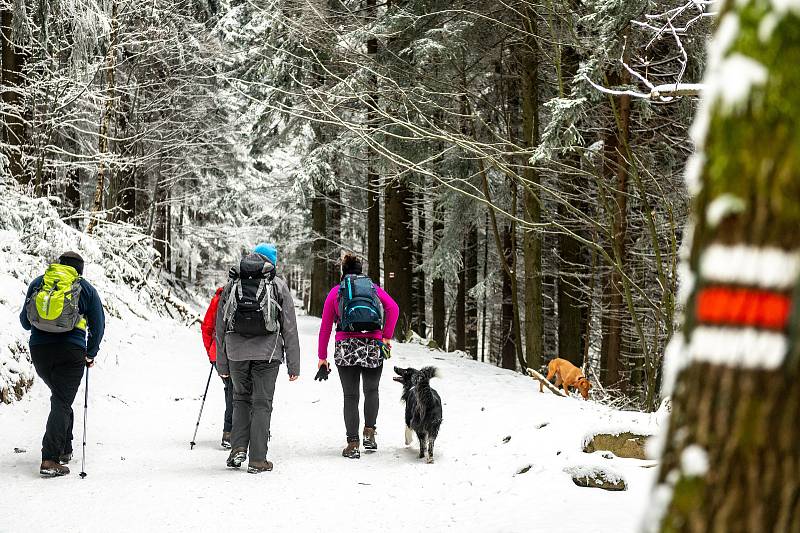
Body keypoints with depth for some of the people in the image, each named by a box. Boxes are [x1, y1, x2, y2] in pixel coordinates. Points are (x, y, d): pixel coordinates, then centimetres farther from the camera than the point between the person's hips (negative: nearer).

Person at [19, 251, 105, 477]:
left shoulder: (38, 283, 13)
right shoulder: (86, 289, 7)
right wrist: (91, 355, 17)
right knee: (62, 402, -4)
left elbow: (24, 320, 17)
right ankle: (50, 460, -16)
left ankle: (64, 449, 27)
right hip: (71, 351, -3)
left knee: (61, 398, 23)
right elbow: (98, 324, 6)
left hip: (39, 349, 3)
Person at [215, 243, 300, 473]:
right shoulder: (278, 286, 3)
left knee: (241, 398, 18)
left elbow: (220, 328, 11)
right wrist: (294, 365, 5)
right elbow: (290, 329, 1)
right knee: (262, 403, 3)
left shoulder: (231, 286, 10)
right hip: (267, 353, -2)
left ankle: (238, 448, 4)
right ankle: (257, 459, 1)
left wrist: (222, 365, 16)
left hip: (236, 352, 2)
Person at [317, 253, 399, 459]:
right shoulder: (374, 288, 14)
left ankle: (353, 444, 2)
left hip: (346, 347, -1)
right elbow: (393, 308, -5)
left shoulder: (336, 291, 12)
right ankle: (369, 433, 6)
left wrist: (322, 356, 12)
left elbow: (325, 326, 8)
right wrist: (386, 336, -1)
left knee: (350, 396, 5)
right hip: (373, 347, 1)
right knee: (372, 390, 21)